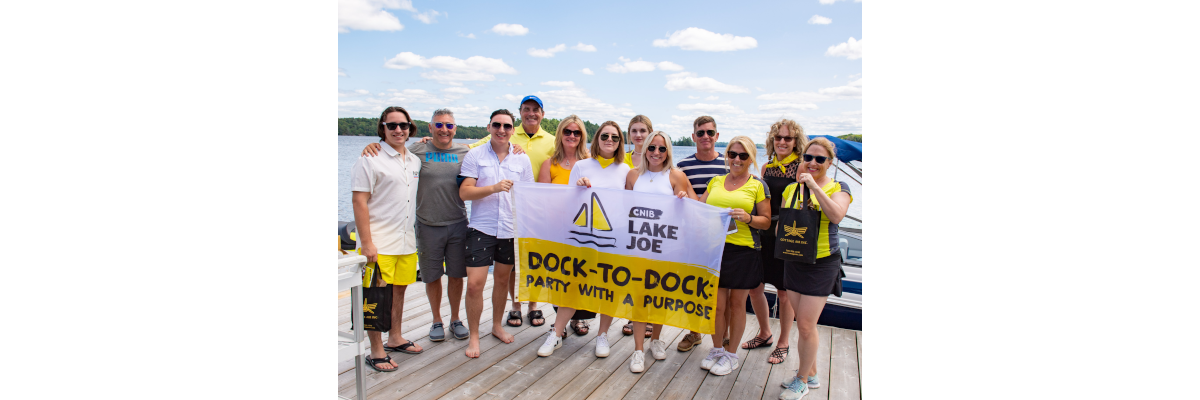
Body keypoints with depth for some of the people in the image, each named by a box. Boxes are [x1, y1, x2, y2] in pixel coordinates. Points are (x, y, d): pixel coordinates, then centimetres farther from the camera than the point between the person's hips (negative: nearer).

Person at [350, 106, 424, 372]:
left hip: (407, 241, 6)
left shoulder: (415, 161, 13)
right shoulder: (370, 159, -7)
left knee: (399, 290, 16)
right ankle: (376, 352, 10)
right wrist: (366, 243, -17)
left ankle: (395, 339, 32)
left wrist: (416, 234, 16)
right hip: (379, 243, -6)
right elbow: (359, 201, -12)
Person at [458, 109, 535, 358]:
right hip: (481, 228, -2)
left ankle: (497, 326, 36)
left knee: (503, 279, 16)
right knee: (474, 284, -6)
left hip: (511, 229, 3)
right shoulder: (474, 155, -1)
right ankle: (474, 336, 12)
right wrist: (494, 188, -22)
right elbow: (464, 192, -8)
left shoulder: (522, 159, 5)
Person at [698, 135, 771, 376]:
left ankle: (731, 354, 24)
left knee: (737, 304, 8)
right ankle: (717, 349, 26)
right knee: (717, 304, 6)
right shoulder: (716, 182, 13)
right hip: (715, 248, 3)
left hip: (743, 251, -2)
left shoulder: (758, 186, 3)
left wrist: (747, 218, -17)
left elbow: (766, 221, 2)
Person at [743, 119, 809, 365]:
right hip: (763, 233, 5)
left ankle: (783, 343, 26)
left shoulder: (802, 167, -7)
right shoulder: (767, 167, 10)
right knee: (753, 286, 9)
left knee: (784, 291, 6)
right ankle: (764, 334, 32)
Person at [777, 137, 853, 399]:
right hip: (794, 261, 5)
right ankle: (811, 374, 30)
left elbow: (836, 215, -23)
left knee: (805, 325, -4)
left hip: (821, 264, -5)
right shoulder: (792, 188, 10)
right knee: (805, 324, 13)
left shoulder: (838, 188, -3)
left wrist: (814, 185, -25)